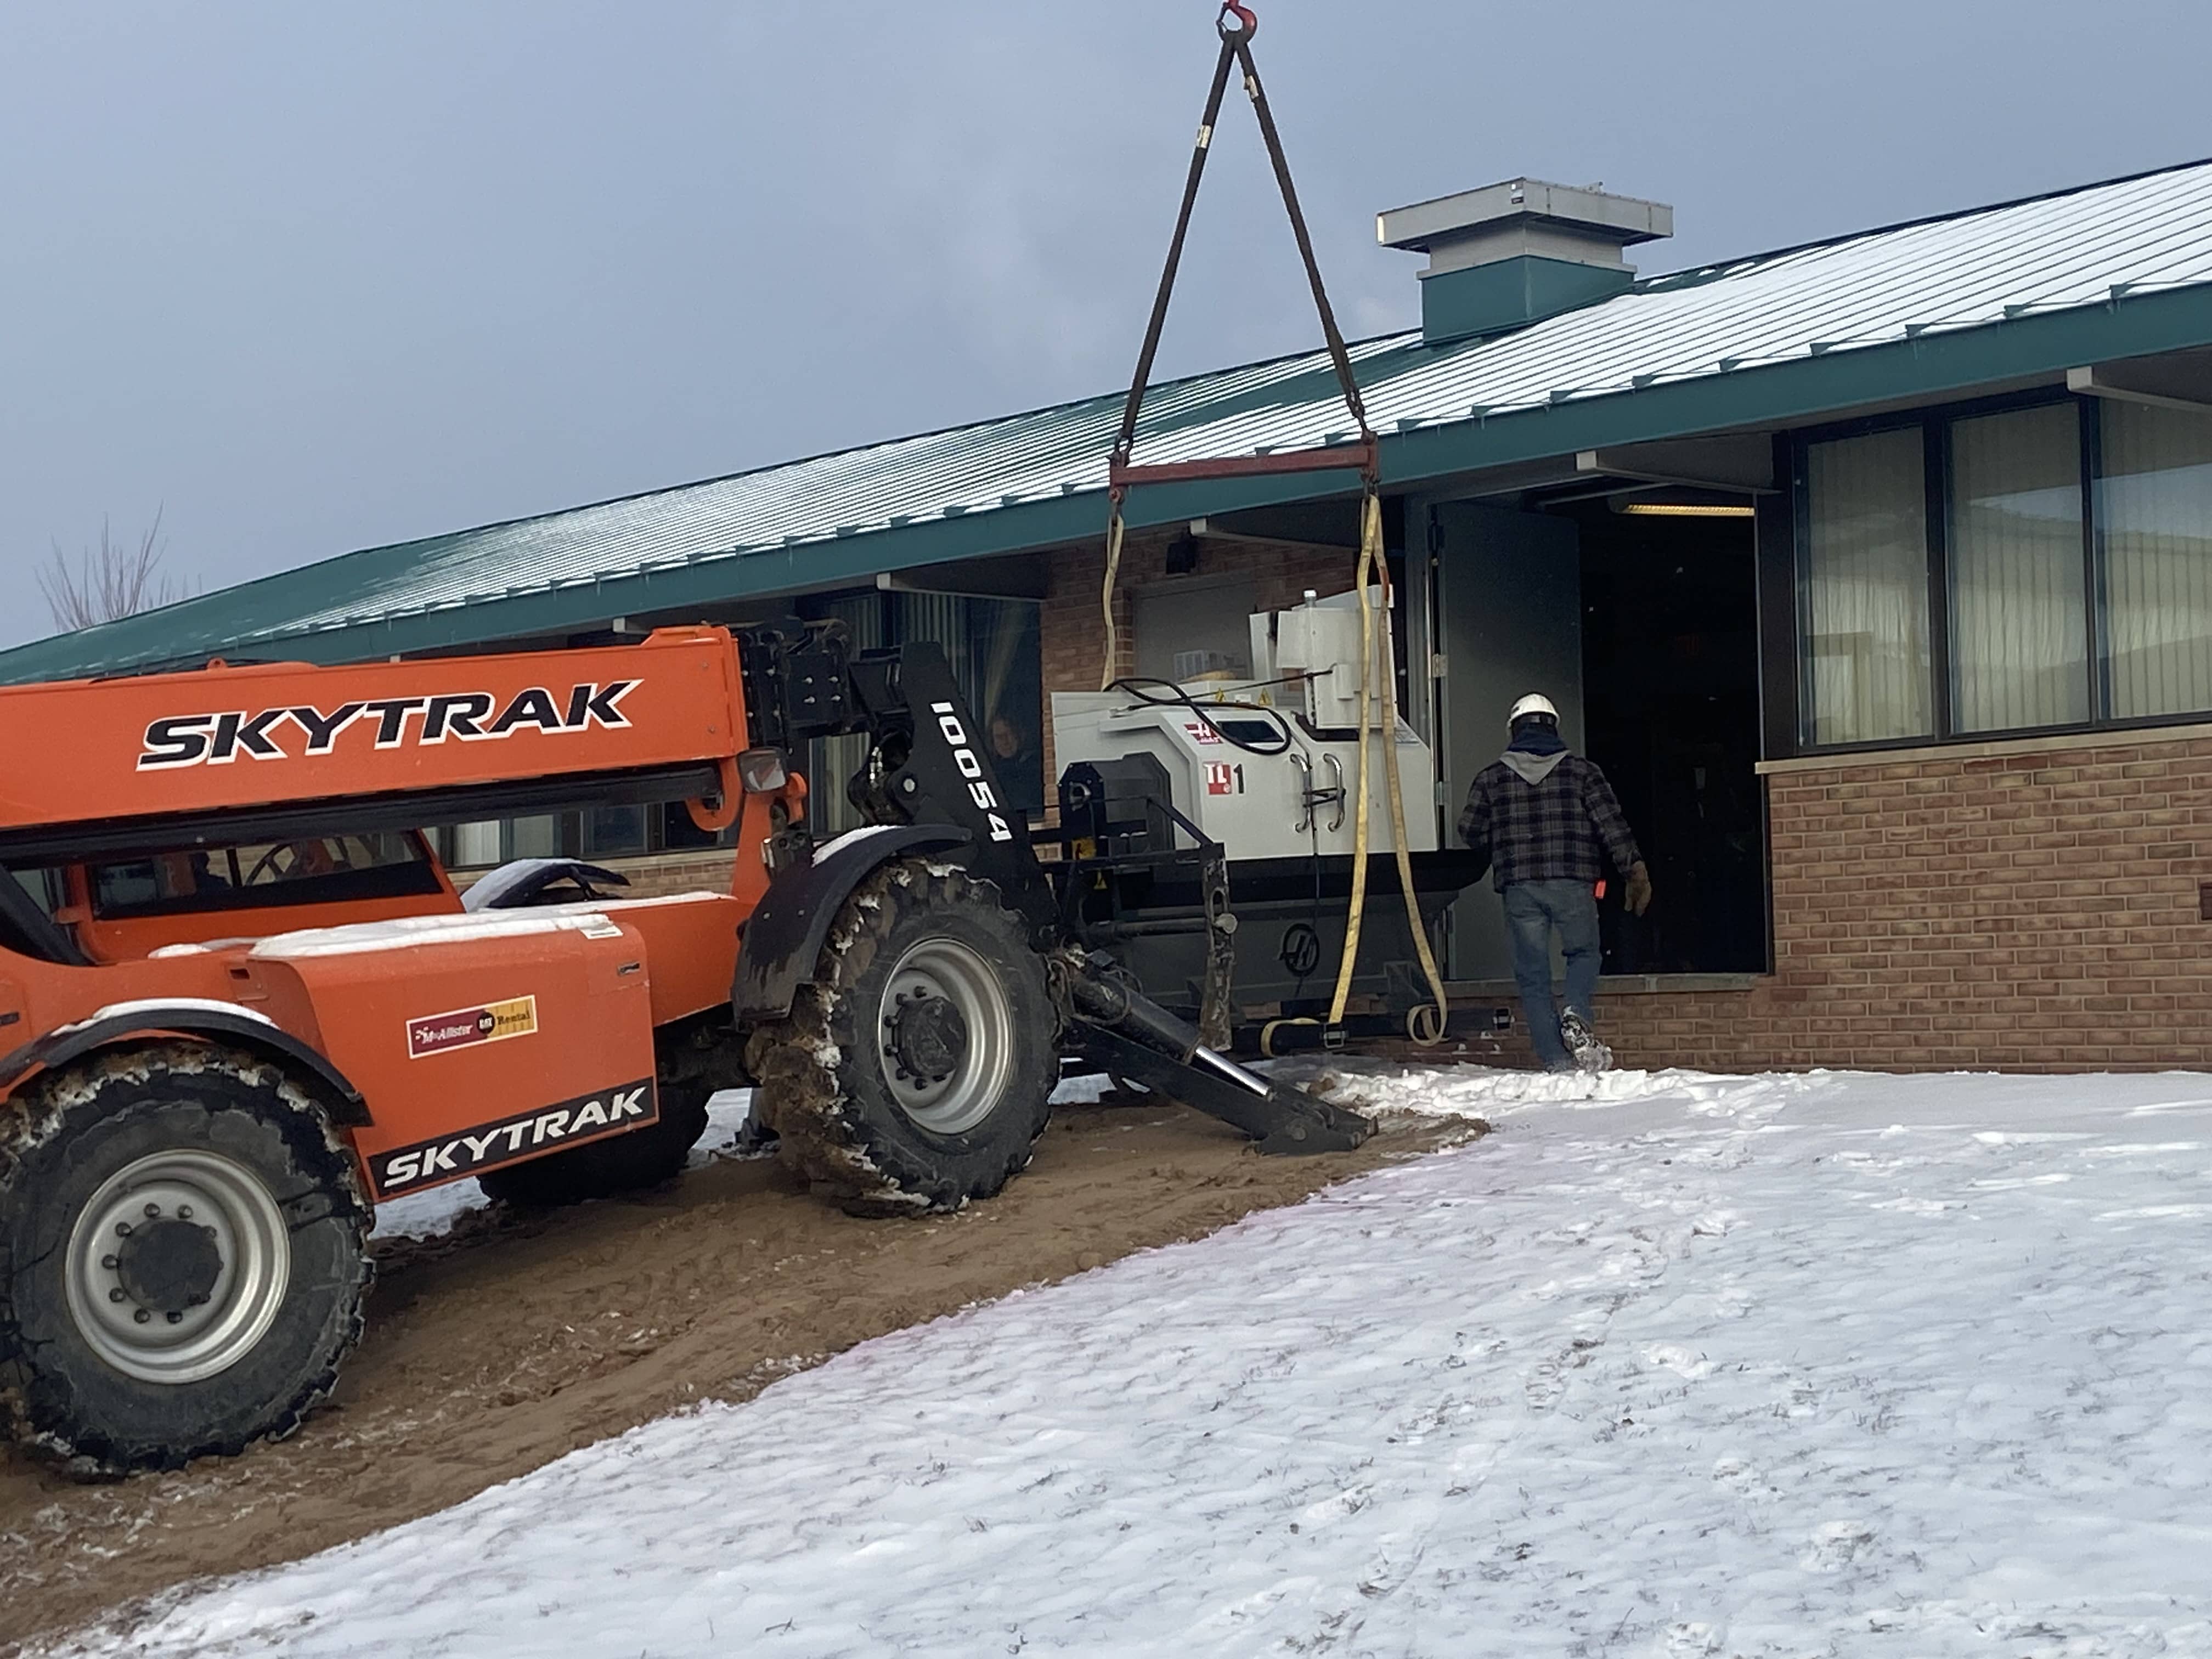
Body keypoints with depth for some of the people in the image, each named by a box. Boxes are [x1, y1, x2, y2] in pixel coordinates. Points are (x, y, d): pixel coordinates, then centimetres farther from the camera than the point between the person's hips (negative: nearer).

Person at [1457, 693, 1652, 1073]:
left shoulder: (1490, 778, 7)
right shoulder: (1581, 771, 5)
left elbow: (1471, 831, 4)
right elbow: (1611, 822, -1)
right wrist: (1635, 869, 2)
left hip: (1519, 888, 0)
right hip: (1573, 884, 0)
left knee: (1533, 975, 5)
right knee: (1583, 952, 19)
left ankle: (1555, 1060, -1)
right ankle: (1577, 1016, -9)